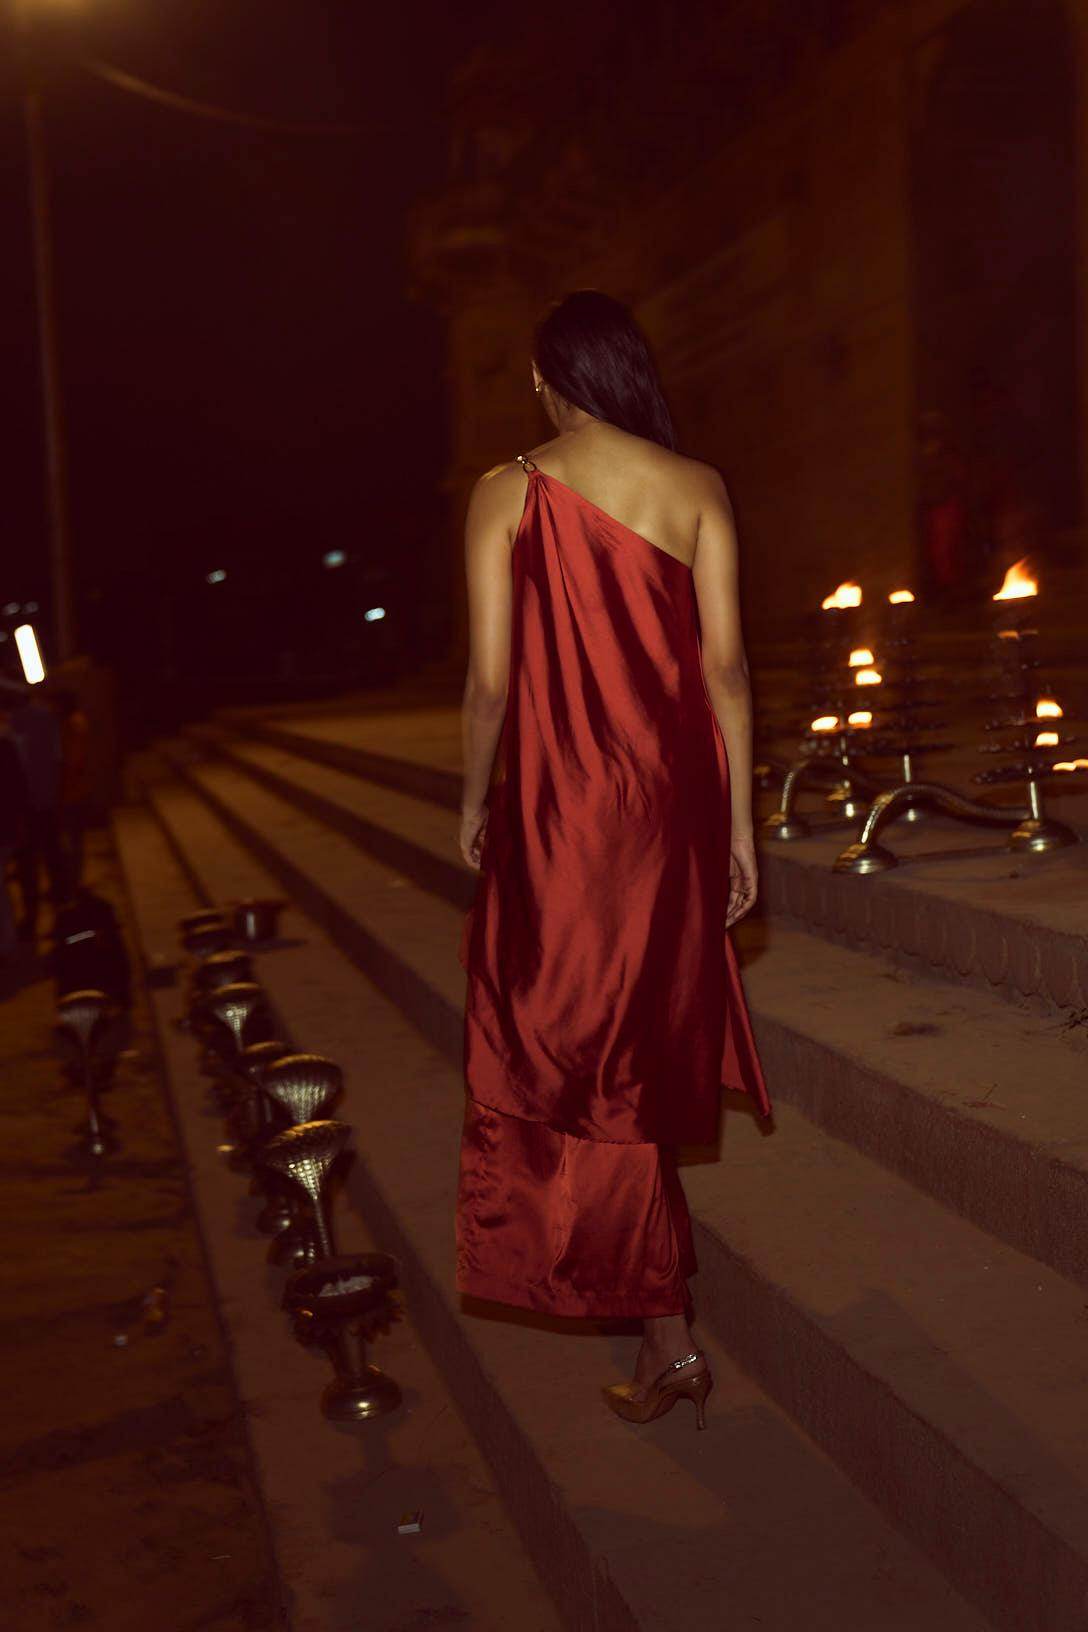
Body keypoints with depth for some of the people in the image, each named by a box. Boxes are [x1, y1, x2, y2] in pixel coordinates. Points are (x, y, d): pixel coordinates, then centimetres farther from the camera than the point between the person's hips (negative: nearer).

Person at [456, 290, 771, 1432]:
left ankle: (667, 1335, 5)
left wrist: (474, 802, 7)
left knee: (580, 1052, 5)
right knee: (653, 1042, 21)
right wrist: (738, 825, 4)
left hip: (559, 802, -4)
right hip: (677, 796, 4)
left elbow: (490, 678, -8)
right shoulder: (698, 489, 1)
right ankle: (655, 1300, 40)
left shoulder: (509, 493, -5)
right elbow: (726, 665, -2)